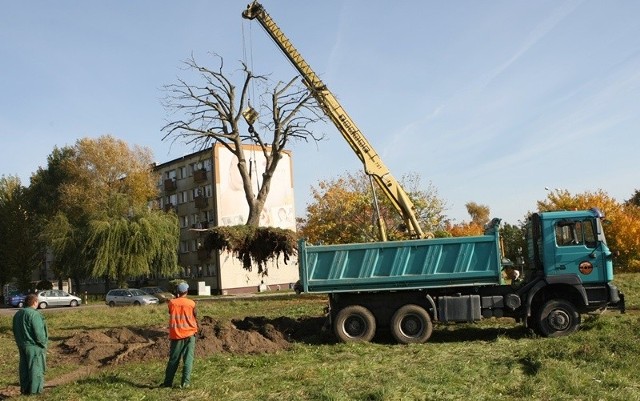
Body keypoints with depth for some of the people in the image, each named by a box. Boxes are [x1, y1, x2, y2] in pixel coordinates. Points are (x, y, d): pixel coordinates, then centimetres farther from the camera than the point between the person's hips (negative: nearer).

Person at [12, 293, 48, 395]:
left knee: (24, 367, 15)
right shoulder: (34, 314, -20)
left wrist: (20, 342, 21)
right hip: (34, 346, -8)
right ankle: (35, 390, 4)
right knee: (36, 367, 1)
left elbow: (15, 331, 14)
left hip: (22, 345, 8)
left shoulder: (17, 314, 8)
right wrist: (43, 344, -9)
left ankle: (24, 388, 22)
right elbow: (39, 333, -21)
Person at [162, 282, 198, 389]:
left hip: (176, 335, 1)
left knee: (173, 359, 10)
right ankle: (185, 382, -4)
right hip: (189, 334, -1)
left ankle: (168, 382, 13)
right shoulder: (191, 303, -4)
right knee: (188, 359, 1)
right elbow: (195, 318, 7)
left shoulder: (172, 303, -2)